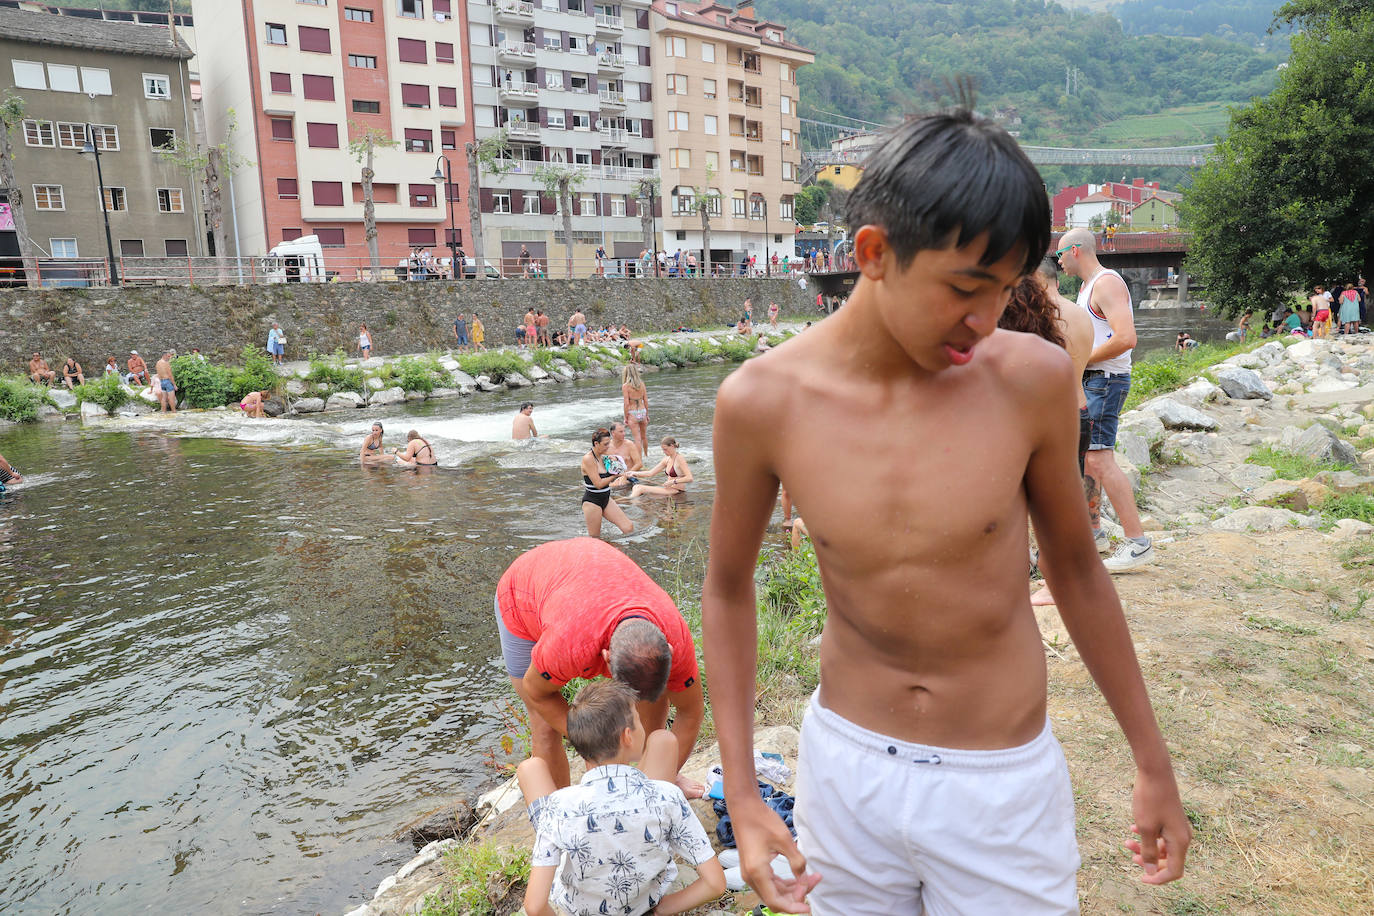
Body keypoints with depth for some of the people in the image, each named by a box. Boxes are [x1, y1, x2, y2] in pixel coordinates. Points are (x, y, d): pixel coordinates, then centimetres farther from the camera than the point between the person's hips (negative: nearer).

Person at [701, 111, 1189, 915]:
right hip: (845, 766, 1)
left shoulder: (1032, 378, -15)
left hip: (1003, 783, 0)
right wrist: (741, 792, -4)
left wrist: (1154, 763, 8)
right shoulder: (764, 401, -16)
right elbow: (729, 587, -2)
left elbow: (1075, 566, 0)